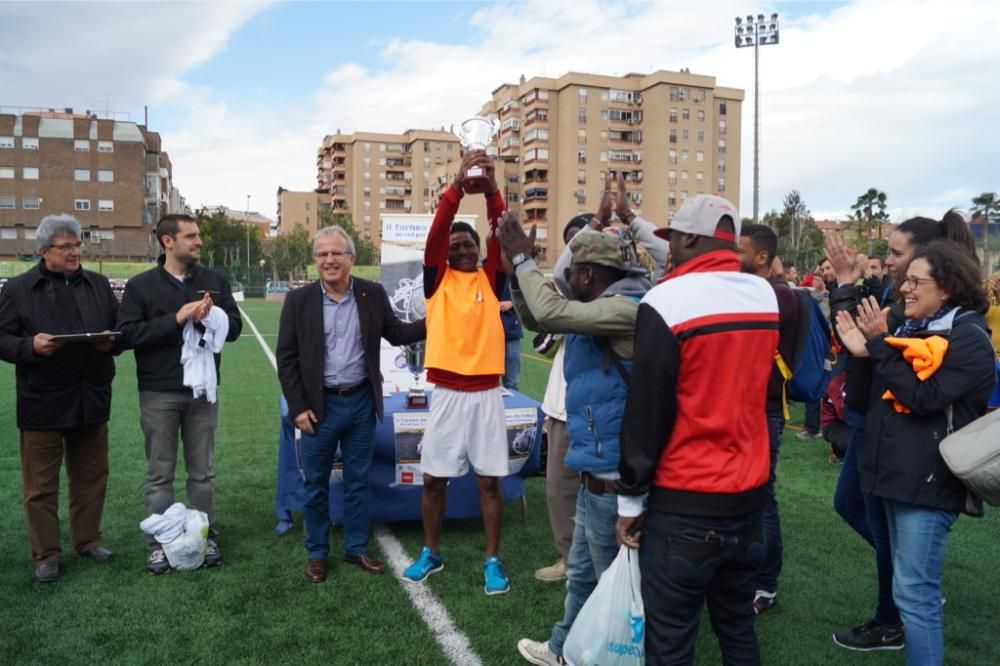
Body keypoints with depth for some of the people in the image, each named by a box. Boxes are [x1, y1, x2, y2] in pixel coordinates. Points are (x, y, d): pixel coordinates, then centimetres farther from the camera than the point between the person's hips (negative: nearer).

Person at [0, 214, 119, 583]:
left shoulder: (99, 285, 10)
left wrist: (111, 342, -7)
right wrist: (31, 346, -21)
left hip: (91, 399, 3)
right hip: (42, 403, -3)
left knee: (92, 476, 13)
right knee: (41, 484, 5)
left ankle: (88, 539, 28)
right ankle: (45, 554, 18)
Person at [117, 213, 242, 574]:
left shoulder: (215, 281, 4)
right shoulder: (140, 285, -2)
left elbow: (234, 327, 3)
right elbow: (127, 334, -10)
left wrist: (209, 316, -18)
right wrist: (175, 319, -20)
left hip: (202, 389, 2)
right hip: (159, 393, -1)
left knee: (202, 471, 12)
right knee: (160, 473, 9)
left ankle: (206, 537, 24)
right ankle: (159, 543, 20)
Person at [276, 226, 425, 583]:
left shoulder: (373, 294, -1)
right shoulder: (298, 300, -5)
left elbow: (396, 333, 7)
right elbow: (286, 358, -3)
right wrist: (298, 407, -8)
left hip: (361, 402, 2)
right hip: (320, 405, -1)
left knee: (358, 481, 14)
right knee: (316, 484, 10)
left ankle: (356, 547, 29)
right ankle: (316, 552, 27)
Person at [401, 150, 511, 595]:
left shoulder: (490, 280, 5)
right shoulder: (437, 280, 5)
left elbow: (503, 237, -8)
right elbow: (437, 232, -8)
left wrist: (492, 189, -19)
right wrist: (458, 184, -17)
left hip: (486, 393, 0)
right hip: (446, 393, 1)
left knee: (490, 480, 6)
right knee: (434, 478, 9)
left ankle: (492, 560, 19)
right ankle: (431, 553, 28)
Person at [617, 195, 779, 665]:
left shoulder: (666, 302, -16)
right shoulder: (767, 296, 4)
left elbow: (645, 412, -15)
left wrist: (630, 498, -5)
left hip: (684, 506, -7)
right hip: (750, 495, 7)